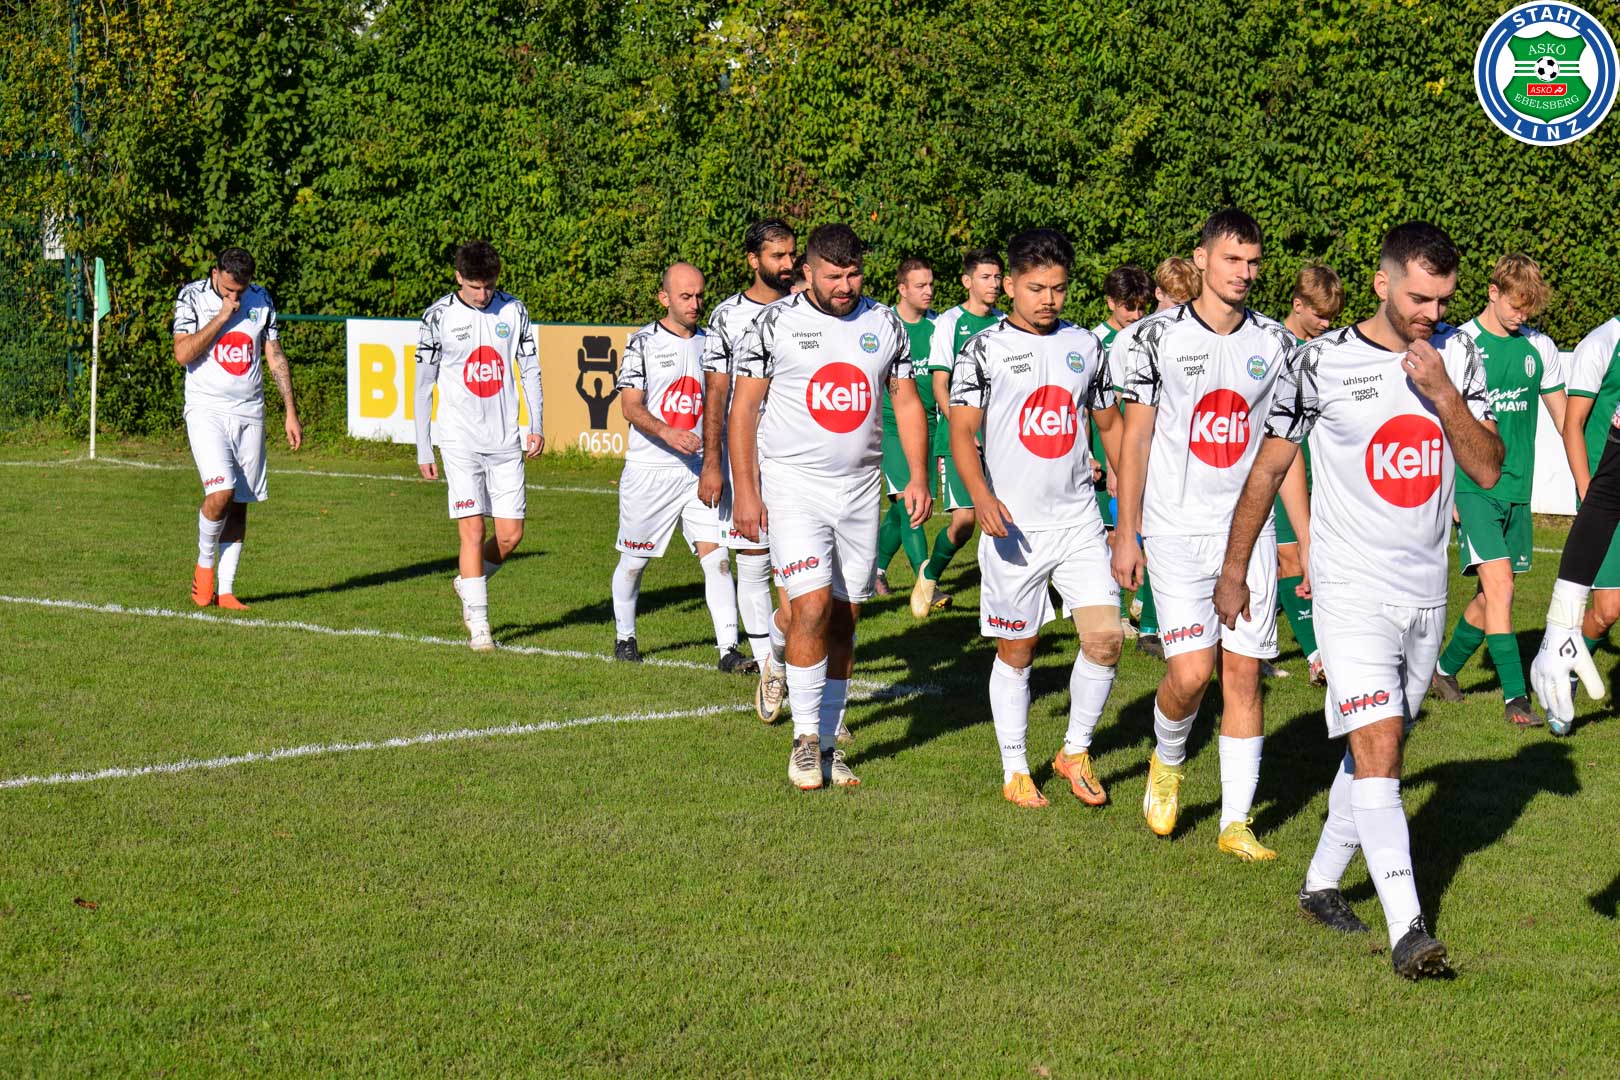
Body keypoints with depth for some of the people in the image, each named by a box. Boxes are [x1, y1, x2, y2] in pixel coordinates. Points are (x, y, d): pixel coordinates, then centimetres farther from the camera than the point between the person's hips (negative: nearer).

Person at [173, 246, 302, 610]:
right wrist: (223, 315, -16)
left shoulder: (261, 300, 6)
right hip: (207, 410, -4)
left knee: (239, 503, 2)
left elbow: (275, 357, 11)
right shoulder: (192, 297, -3)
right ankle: (204, 563, 6)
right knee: (221, 492, -19)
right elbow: (183, 354, -15)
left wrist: (291, 413, 7)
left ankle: (225, 589, 9)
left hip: (249, 413, 4)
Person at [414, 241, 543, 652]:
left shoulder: (514, 310, 5)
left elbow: (530, 368, 14)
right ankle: (478, 624, -2)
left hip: (506, 441, 3)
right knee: (473, 531, -9)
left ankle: (468, 583, 30)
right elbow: (423, 383, 2)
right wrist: (423, 449, 1)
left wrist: (536, 424, 4)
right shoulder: (438, 316, -3)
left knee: (511, 535, 1)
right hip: (460, 441, -3)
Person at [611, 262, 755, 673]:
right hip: (649, 470, -3)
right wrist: (667, 433, -28)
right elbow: (631, 407, -12)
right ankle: (624, 636, 29)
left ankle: (728, 650, -11)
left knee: (716, 557, -9)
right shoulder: (643, 343, -4)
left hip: (699, 470, 3)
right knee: (634, 559, 8)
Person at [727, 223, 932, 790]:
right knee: (812, 604, -15)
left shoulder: (885, 325, 6)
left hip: (860, 488, 4)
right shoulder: (775, 324, -4)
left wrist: (918, 476, -1)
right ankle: (805, 738, -4)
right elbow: (743, 409, -1)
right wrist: (745, 492, -6)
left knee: (844, 615, 5)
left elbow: (907, 402, 12)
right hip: (794, 483, -4)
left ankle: (829, 739, 15)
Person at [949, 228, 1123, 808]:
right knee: (1017, 649, 5)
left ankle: (1076, 750, 13)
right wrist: (983, 498, -24)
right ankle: (1015, 772, 19)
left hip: (1079, 521, 3)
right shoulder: (984, 349, -3)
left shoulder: (1085, 345, 9)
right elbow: (962, 432, -8)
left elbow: (1111, 423, 19)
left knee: (1105, 636, -8)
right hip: (1014, 525, -3)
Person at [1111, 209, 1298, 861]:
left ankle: (1235, 823, 9)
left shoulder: (1274, 343, 6)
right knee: (1191, 671, -12)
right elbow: (1135, 440, 3)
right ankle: (1167, 760, 21)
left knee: (1243, 674, 1)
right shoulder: (1159, 337, -2)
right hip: (1178, 530, -3)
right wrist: (1126, 533, 0)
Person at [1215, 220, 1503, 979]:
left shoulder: (1459, 359, 3)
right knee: (1378, 750, -15)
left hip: (1426, 594, 5)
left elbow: (1488, 469, -2)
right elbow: (1269, 468, 1)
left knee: (1377, 746, 14)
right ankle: (1406, 930, -20)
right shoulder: (1321, 363, -8)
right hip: (1352, 591, -5)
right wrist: (1233, 570, 6)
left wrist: (1443, 395, -16)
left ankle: (1321, 883, 31)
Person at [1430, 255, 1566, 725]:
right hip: (1474, 487, -5)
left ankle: (1446, 667, 30)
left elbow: (1563, 416, 17)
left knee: (1493, 594, 9)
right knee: (1499, 585, -14)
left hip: (1518, 488, 5)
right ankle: (1515, 695, -11)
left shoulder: (1540, 348, 8)